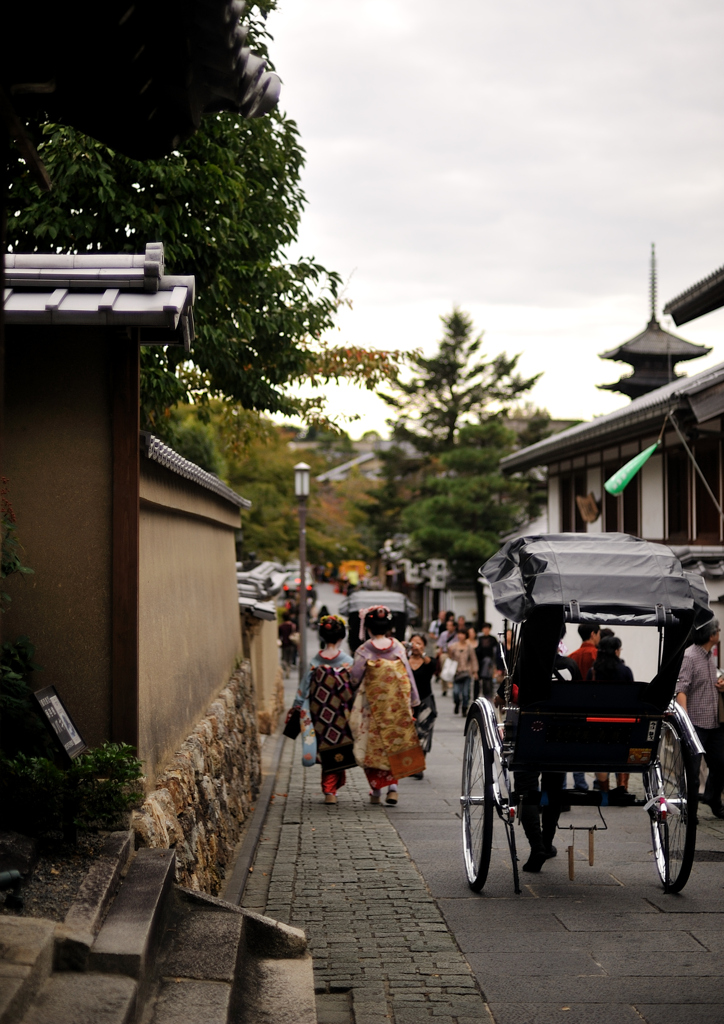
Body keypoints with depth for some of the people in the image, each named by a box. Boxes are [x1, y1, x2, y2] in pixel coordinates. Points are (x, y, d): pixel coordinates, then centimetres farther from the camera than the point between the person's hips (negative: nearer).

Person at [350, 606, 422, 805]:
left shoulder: (364, 650, -9)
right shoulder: (398, 647, -1)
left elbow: (355, 678, -7)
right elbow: (408, 675, 1)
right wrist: (412, 702, 8)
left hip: (373, 705, -2)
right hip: (397, 706, 2)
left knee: (373, 746, 9)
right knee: (394, 743, 10)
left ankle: (376, 790, 9)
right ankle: (393, 786, -2)